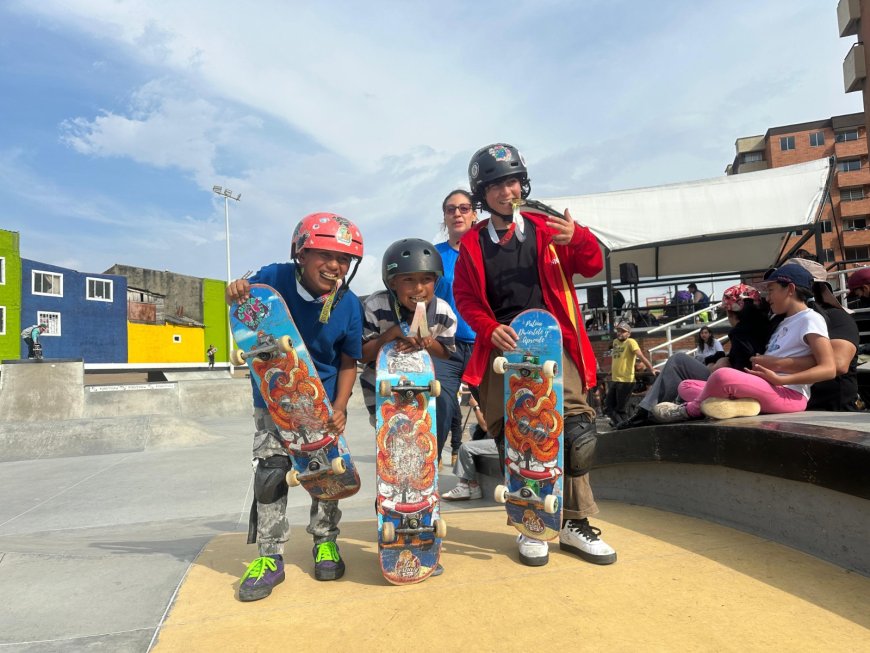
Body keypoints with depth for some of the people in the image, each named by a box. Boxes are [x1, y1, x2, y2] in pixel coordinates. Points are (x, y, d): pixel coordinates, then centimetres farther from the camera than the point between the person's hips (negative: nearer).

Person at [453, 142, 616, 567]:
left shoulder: (546, 230, 10)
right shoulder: (472, 244, 10)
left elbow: (592, 266, 6)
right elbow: (465, 297, 10)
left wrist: (578, 238, -16)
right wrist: (490, 328, -9)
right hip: (504, 346, 0)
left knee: (577, 432, -8)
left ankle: (575, 524, 10)